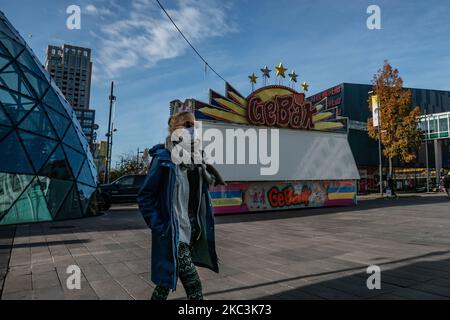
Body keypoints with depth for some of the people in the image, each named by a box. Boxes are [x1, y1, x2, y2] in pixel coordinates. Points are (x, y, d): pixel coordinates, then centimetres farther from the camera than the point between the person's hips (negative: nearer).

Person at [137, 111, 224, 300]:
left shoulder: (196, 159, 7)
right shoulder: (164, 159, -14)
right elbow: (145, 197, -12)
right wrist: (159, 227, -14)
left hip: (193, 230, 7)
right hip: (173, 233, -7)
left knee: (168, 279, 21)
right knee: (193, 284, -7)